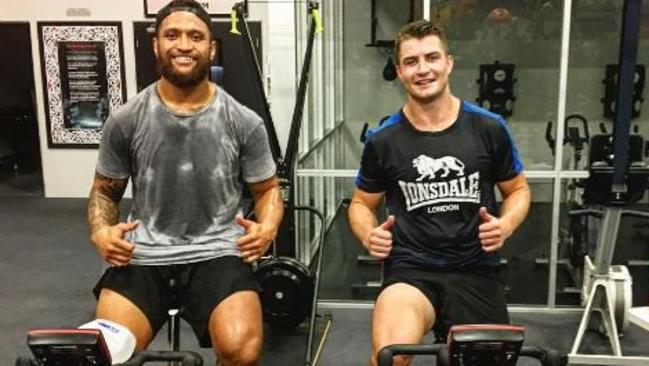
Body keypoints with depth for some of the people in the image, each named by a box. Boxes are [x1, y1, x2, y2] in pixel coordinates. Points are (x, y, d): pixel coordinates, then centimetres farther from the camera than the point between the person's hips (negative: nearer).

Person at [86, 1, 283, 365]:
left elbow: (268, 189, 11)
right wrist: (100, 231, -7)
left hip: (217, 251, -1)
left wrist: (268, 226, -11)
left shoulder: (244, 122, 0)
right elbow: (105, 190, 14)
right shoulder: (125, 120, 2)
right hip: (143, 253, 1)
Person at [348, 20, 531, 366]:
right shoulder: (382, 140, 0)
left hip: (475, 269, 2)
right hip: (410, 268, -2)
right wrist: (368, 234, -8)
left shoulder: (489, 128, 1)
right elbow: (362, 203, 14)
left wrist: (506, 224, -7)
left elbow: (518, 190, 14)